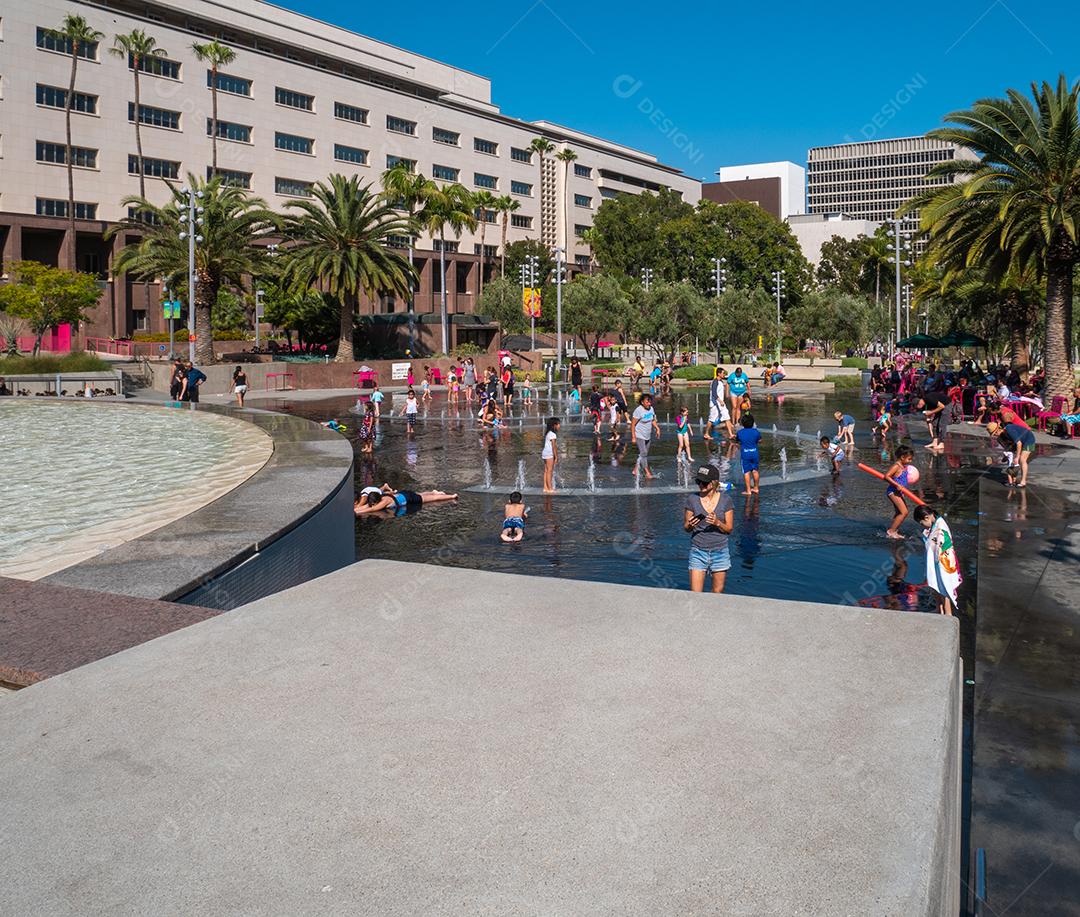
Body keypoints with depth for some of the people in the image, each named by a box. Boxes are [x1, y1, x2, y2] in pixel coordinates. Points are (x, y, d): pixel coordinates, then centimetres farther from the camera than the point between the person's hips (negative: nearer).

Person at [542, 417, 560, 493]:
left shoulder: (548, 433, 13)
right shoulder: (553, 434, -15)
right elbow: (554, 446, -17)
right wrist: (556, 457, -15)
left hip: (545, 453, 9)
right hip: (550, 454, -9)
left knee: (546, 471, 10)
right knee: (549, 471, -6)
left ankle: (545, 488, 13)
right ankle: (550, 489, -4)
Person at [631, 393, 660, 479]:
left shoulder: (651, 409, 4)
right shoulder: (638, 410, -18)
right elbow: (632, 424, -16)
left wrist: (657, 428, 8)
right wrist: (633, 437, -17)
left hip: (648, 436, 8)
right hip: (639, 436, -8)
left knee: (644, 454, 10)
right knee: (643, 453, -11)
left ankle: (636, 469, 21)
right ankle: (647, 472, -9)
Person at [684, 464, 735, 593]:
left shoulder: (725, 500, -3)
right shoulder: (692, 499, -3)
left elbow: (729, 529, 0)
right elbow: (685, 528, 4)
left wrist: (717, 523, -19)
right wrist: (690, 525, -19)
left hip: (720, 552, 0)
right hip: (698, 552, 0)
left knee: (718, 592, 9)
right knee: (695, 595, -6)